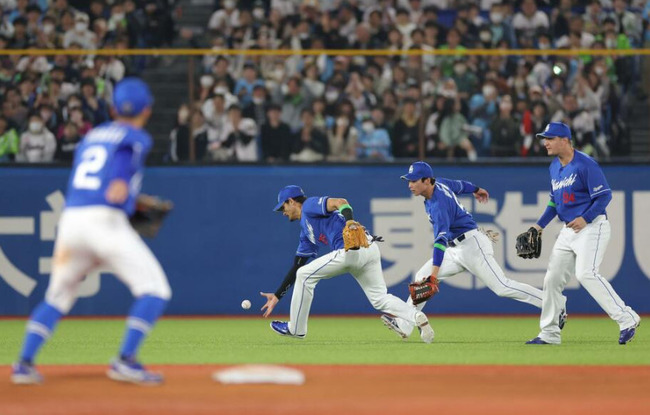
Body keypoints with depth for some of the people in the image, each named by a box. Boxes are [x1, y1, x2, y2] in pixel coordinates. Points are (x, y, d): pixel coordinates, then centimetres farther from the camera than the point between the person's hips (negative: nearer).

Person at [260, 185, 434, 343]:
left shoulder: (309, 205, 7)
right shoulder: (306, 230, 33)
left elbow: (340, 202, -10)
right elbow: (297, 266, 35)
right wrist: (277, 296, 33)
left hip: (353, 249, -10)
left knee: (305, 276, 3)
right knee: (380, 298, 6)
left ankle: (296, 328, 11)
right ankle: (417, 318, -16)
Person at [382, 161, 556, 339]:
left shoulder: (438, 205, -26)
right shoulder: (438, 183, 1)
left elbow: (441, 240, -36)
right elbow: (458, 185, 22)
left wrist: (434, 275, -45)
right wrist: (475, 189, 45)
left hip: (473, 244, -10)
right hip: (457, 249, 10)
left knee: (502, 287, -14)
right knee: (422, 277, 5)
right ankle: (404, 326, 2)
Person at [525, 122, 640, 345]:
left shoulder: (585, 164, -14)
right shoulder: (554, 167, 13)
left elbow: (604, 195, -16)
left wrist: (585, 218, -26)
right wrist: (540, 225, 14)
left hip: (592, 226, -9)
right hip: (569, 230, 9)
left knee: (586, 273, -25)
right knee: (552, 278, 7)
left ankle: (627, 319, -21)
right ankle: (549, 333, 17)